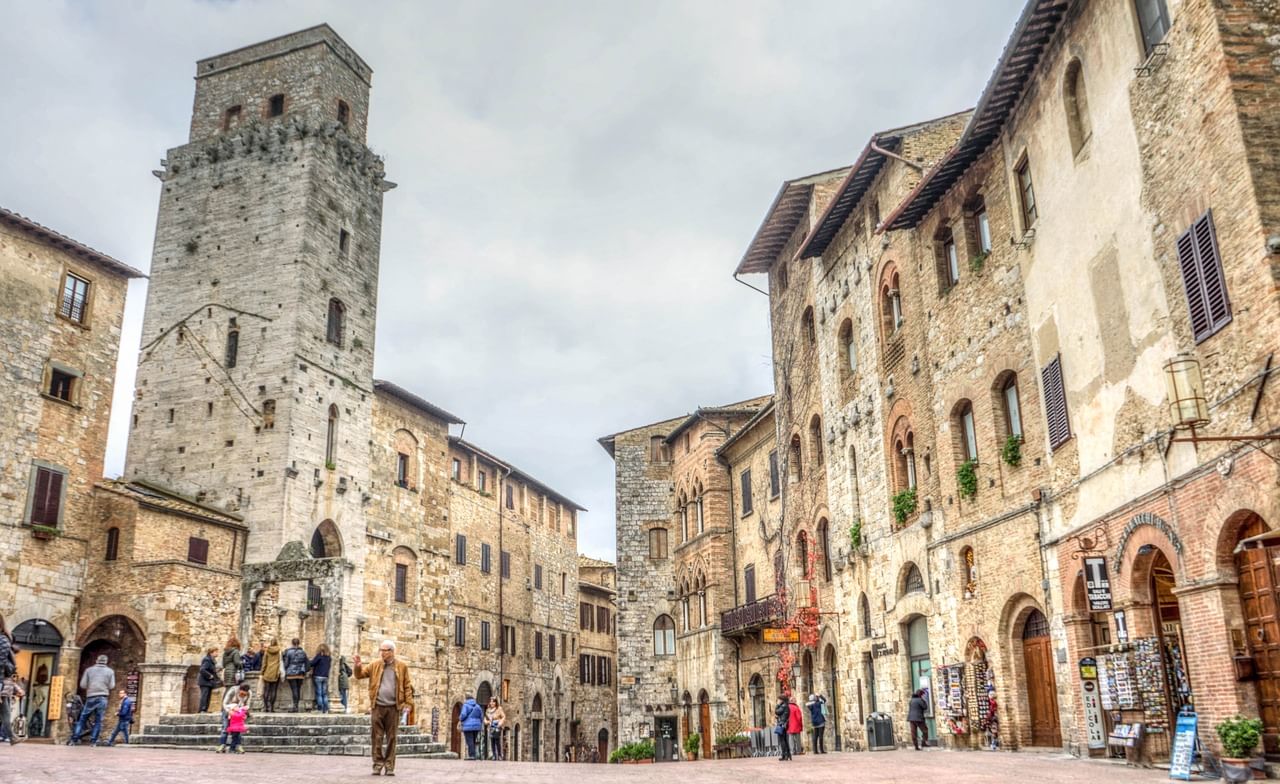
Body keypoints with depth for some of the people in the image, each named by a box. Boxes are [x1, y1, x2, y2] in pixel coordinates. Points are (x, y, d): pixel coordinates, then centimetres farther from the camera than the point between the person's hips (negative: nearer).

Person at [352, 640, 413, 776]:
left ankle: (389, 766, 9)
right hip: (377, 707, 1)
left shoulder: (402, 666, 3)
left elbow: (407, 686, 4)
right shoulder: (375, 665, 8)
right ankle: (378, 764, 9)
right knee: (377, 737, 2)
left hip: (393, 707, -1)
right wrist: (358, 666, -14)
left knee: (391, 738, 3)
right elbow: (359, 675, 7)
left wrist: (408, 703, -4)